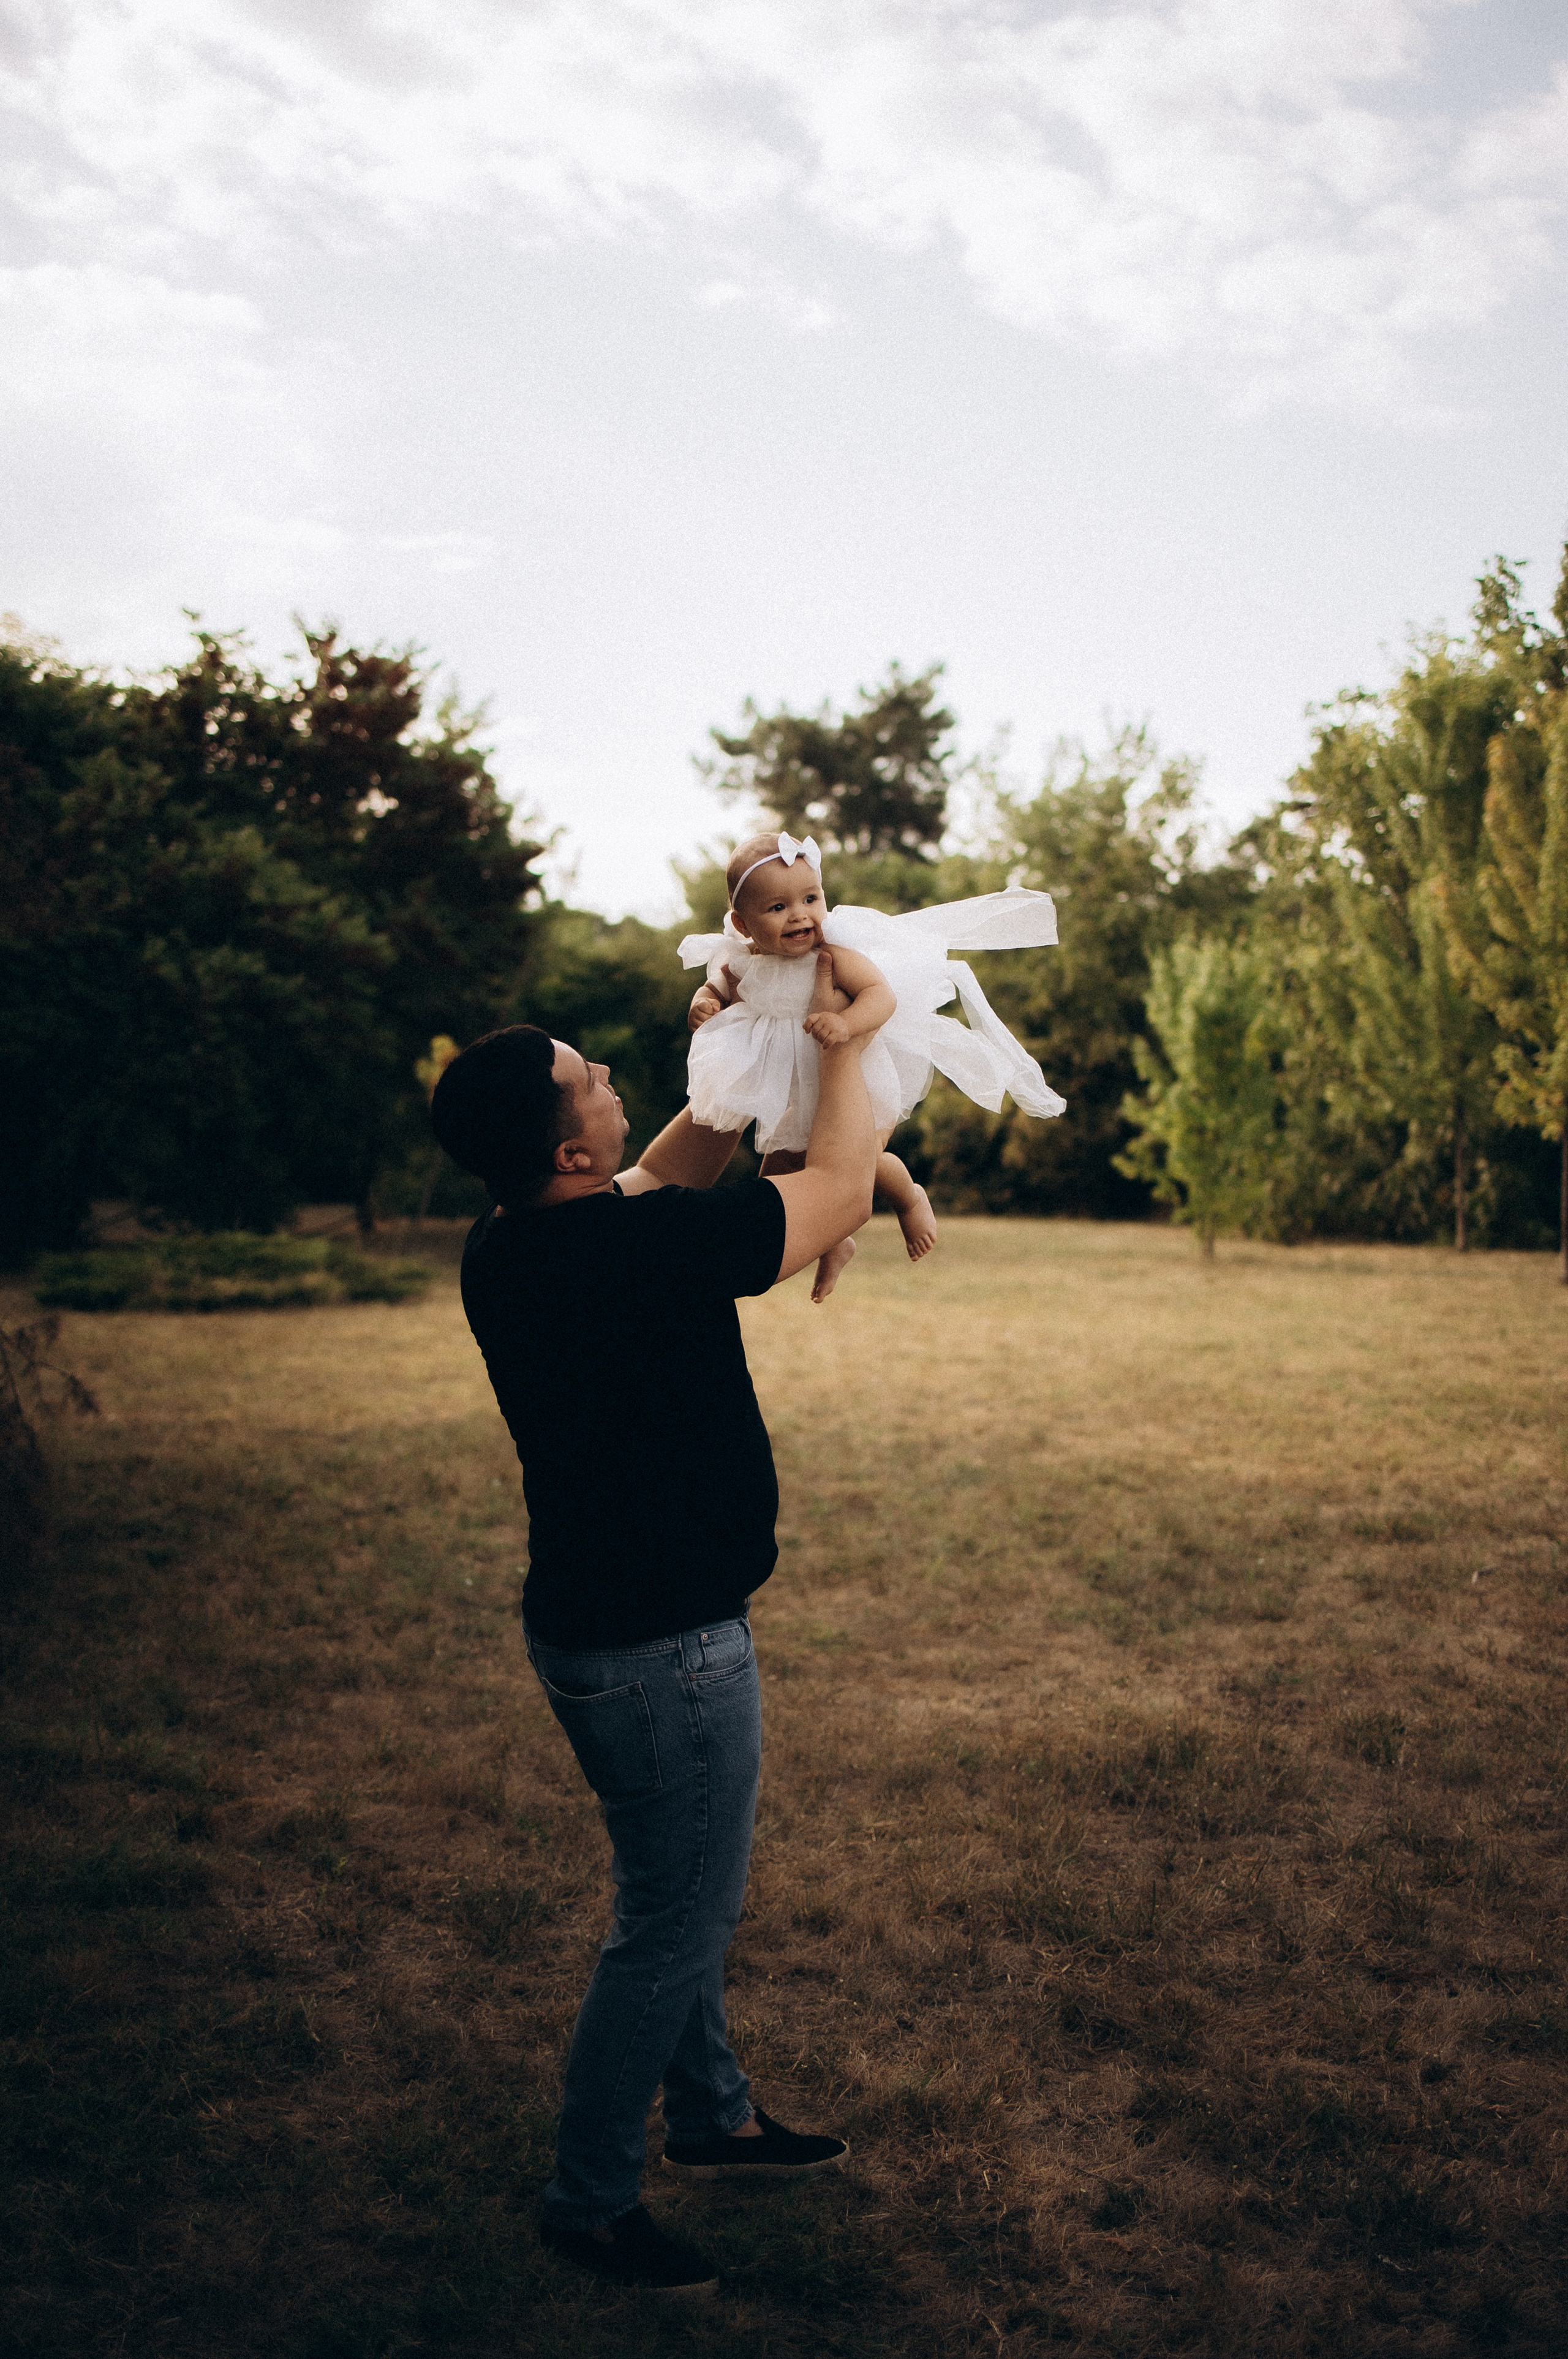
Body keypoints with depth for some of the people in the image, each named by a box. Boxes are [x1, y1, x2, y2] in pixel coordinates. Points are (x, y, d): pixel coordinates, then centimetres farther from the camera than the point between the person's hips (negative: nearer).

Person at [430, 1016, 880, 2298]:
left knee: (698, 1898, 25)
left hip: (612, 1612, 9)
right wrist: (845, 1040, -4)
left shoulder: (513, 1245, -3)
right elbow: (841, 1192, -16)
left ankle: (713, 2115, 44)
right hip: (657, 1649, -9)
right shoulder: (638, 1245, -29)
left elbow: (668, 1178, 16)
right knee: (672, 1926, 8)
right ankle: (590, 2202, 25)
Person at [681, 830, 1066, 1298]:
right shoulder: (745, 966, -8)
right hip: (791, 1096, 5)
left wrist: (845, 1023, -49)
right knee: (777, 1177, 5)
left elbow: (883, 994, -32)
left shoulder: (835, 957, -22)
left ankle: (910, 1198, 14)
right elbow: (715, 989, 10)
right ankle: (833, 1245, 33)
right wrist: (704, 1004, -14)